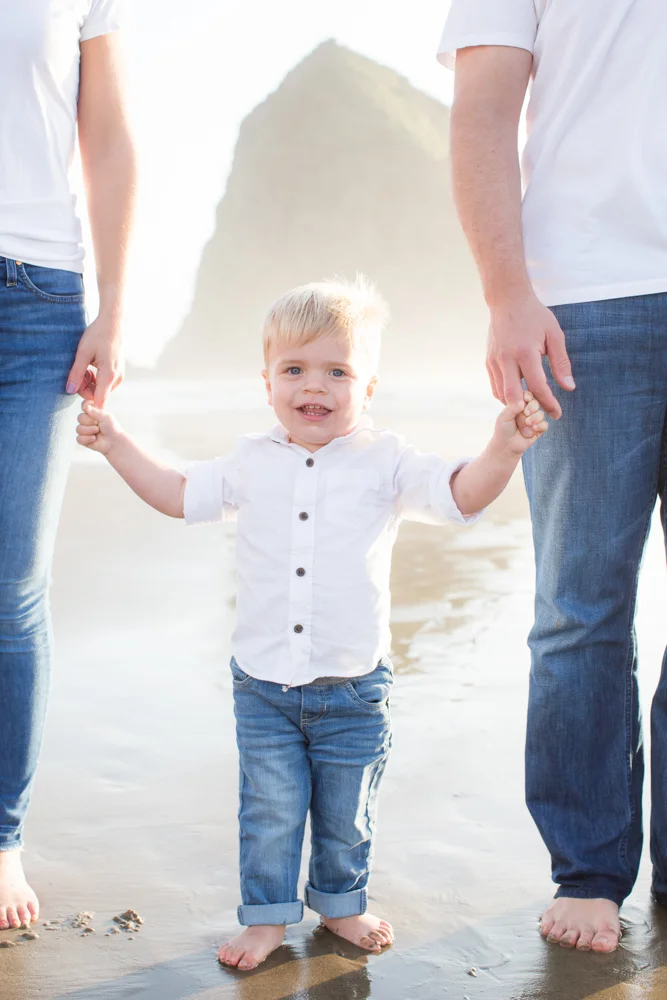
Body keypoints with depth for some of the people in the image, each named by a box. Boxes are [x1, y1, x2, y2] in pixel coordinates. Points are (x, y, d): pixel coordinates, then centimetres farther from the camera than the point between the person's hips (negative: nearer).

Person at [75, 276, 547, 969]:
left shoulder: (386, 464, -4)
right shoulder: (252, 463, 3)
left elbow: (461, 495, -9)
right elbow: (180, 495, 17)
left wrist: (503, 449, -26)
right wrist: (115, 444, 14)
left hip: (353, 687, -1)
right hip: (263, 685, 1)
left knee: (346, 812, 14)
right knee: (270, 810, 6)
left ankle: (341, 903, 37)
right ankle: (267, 914, 25)